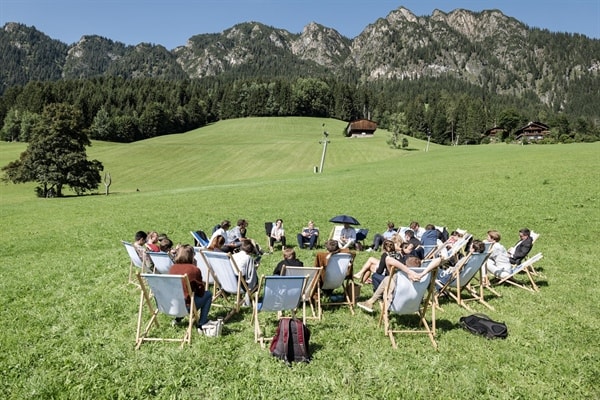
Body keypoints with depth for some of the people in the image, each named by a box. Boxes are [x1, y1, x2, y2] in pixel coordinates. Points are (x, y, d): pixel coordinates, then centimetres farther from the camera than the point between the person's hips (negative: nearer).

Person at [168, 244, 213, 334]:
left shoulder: (172, 268, 2)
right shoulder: (194, 269, -12)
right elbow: (200, 292, -4)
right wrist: (203, 284, 17)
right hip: (186, 306, -6)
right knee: (208, 294, 16)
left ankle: (178, 318, 26)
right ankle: (201, 325, 12)